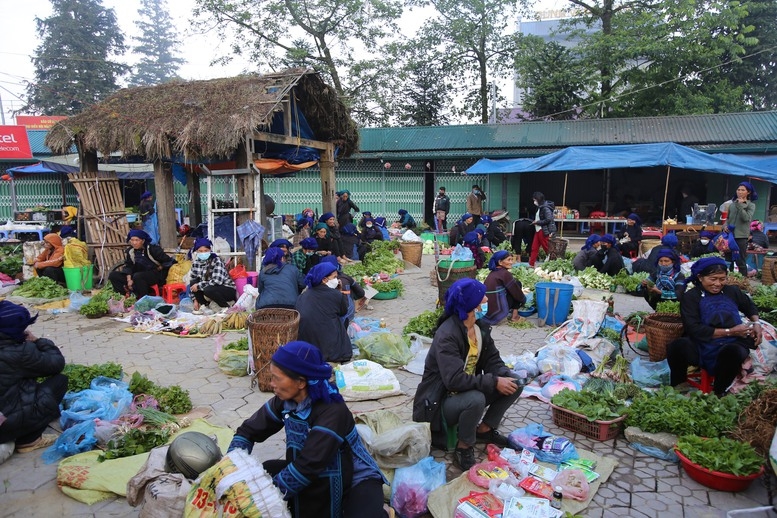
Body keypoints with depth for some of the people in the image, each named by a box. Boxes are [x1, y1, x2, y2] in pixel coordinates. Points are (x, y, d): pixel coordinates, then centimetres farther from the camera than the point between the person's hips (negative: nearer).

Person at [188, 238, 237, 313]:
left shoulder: (217, 261, -20)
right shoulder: (196, 263, -2)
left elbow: (217, 281, -30)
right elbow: (192, 280, 5)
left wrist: (198, 286, -24)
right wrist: (195, 299, -2)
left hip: (228, 290, -6)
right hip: (211, 288, 6)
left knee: (208, 290, -33)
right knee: (193, 283, -12)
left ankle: (226, 307, -11)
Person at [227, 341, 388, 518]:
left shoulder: (332, 411, -29)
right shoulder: (285, 401, -9)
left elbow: (307, 466, -31)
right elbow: (248, 431, 0)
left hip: (354, 480, -7)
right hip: (319, 478, 7)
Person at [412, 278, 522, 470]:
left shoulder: (481, 327, -1)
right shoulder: (447, 335, -27)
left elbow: (493, 360, 3)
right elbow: (454, 379, -34)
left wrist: (505, 376, -19)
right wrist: (494, 382, -31)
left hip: (468, 391, 8)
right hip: (438, 403, -8)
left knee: (514, 383, -4)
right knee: (476, 400, -37)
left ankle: (484, 429, 12)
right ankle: (463, 448, -10)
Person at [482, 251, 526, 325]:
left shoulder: (492, 273, 11)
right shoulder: (505, 273, -11)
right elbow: (518, 295, -3)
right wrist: (524, 298, 16)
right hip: (496, 313, -8)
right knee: (518, 284, 7)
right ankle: (514, 315, 9)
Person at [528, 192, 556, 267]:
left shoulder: (545, 208, -15)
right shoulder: (539, 208, 14)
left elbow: (548, 219, -21)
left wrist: (537, 222, -14)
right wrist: (535, 222, 0)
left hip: (544, 231, -9)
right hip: (538, 231, 9)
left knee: (547, 248, 1)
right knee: (534, 248, 7)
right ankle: (531, 265, 10)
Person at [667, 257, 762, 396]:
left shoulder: (732, 292, 13)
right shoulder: (690, 297, 1)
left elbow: (750, 307, 33)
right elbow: (695, 330, -9)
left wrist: (756, 323, 12)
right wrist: (730, 331, -10)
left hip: (732, 346, 3)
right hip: (702, 347, -2)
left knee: (734, 351, -36)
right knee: (677, 346, -36)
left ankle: (719, 393, -8)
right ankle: (677, 387, -5)